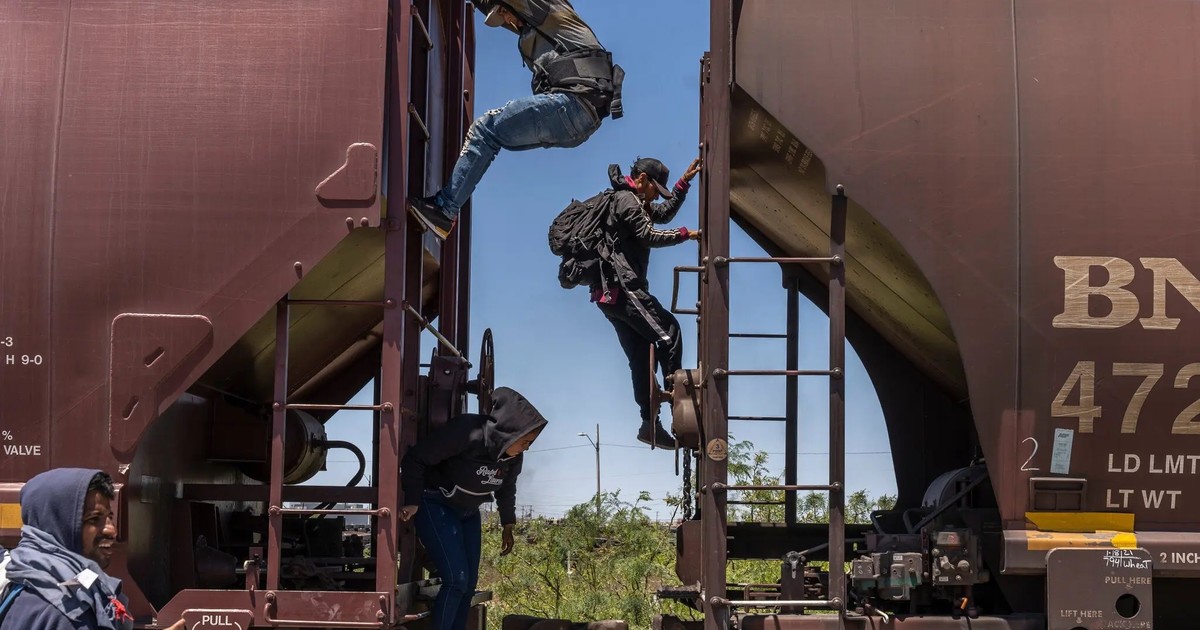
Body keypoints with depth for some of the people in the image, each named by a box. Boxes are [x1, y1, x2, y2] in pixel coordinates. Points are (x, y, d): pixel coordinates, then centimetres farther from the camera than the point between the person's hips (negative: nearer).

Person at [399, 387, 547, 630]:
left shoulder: (512, 456, -8)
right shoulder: (466, 432, -30)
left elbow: (506, 487, 14)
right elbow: (416, 458, -24)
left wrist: (507, 525, 17)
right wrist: (412, 502, -23)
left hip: (468, 513, 7)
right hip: (436, 507, -7)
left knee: (469, 583, 5)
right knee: (456, 580, -18)